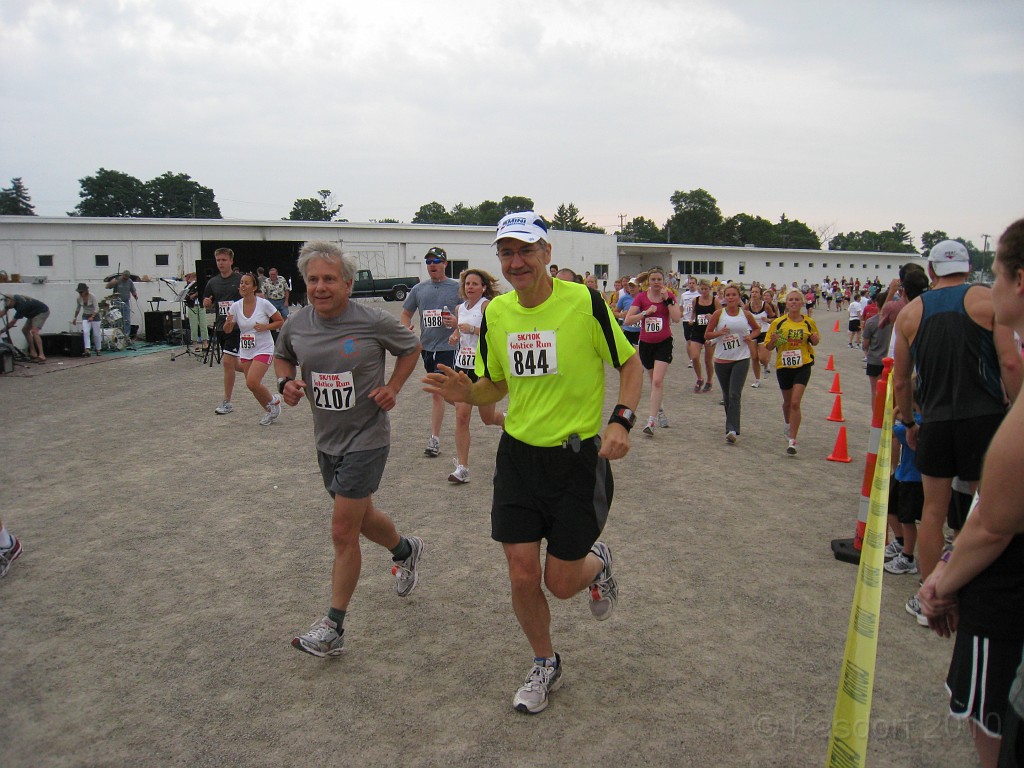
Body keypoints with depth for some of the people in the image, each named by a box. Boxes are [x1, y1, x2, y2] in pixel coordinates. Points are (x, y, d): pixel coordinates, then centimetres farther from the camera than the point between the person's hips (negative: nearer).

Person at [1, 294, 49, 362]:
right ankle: (33, 353, 8)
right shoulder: (14, 298, -11)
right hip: (34, 313, 10)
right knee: (25, 330, 6)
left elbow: (12, 323, -26)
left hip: (42, 311, -10)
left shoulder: (21, 306, -33)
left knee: (34, 331, -25)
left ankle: (41, 356, -32)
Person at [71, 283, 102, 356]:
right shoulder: (78, 298, -5)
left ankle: (98, 350, 21)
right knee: (85, 332, -17)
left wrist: (92, 317, -36)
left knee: (96, 334, 2)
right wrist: (75, 317, 12)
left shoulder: (92, 297, -19)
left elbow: (96, 308, -24)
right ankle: (87, 350, -25)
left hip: (94, 316, -3)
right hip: (85, 316, 3)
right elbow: (77, 309, 12)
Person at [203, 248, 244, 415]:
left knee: (227, 362, -11)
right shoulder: (213, 282, 9)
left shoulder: (241, 280, -5)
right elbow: (207, 304, 18)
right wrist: (207, 303, -5)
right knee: (232, 364, 12)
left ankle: (227, 403, -2)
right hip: (220, 327, 6)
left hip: (236, 327, -6)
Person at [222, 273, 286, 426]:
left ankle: (273, 402, 7)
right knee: (253, 386, 7)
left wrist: (265, 327, -18)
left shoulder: (264, 304, -11)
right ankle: (271, 411, 30)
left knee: (252, 383, -20)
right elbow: (228, 330, 6)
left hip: (264, 350, -5)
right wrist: (228, 323, -16)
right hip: (245, 352, 5)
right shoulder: (235, 306, 0)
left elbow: (281, 322, -2)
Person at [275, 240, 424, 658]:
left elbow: (411, 347, 3)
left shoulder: (374, 322, -15)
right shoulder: (295, 325, -4)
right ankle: (406, 550, 54)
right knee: (362, 517, 22)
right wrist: (286, 381, -4)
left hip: (366, 438, -6)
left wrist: (393, 387, -9)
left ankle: (334, 626, 8)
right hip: (326, 439, 6)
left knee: (343, 532, -6)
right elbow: (282, 356, 17)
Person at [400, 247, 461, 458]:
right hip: (426, 346, 5)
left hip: (447, 346, -5)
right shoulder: (418, 289, 9)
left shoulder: (457, 287, -3)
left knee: (438, 391, -10)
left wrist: (457, 322, -20)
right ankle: (436, 435, 28)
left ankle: (435, 438, 2)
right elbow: (406, 313, 19)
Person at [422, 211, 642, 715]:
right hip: (518, 455, 4)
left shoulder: (584, 302, -13)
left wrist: (620, 420, -18)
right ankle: (544, 665, 33)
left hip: (578, 456, -4)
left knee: (561, 583, 3)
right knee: (522, 577, 5)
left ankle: (597, 561, 41)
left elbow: (630, 364, -3)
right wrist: (465, 393, -10)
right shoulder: (495, 312, 2)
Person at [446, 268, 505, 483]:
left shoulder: (487, 306, -10)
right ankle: (462, 468, 0)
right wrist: (454, 336, 5)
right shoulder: (460, 308, 10)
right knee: (461, 416, -4)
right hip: (463, 367, 5)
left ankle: (508, 420, 46)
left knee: (488, 418, 9)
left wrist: (473, 329, -22)